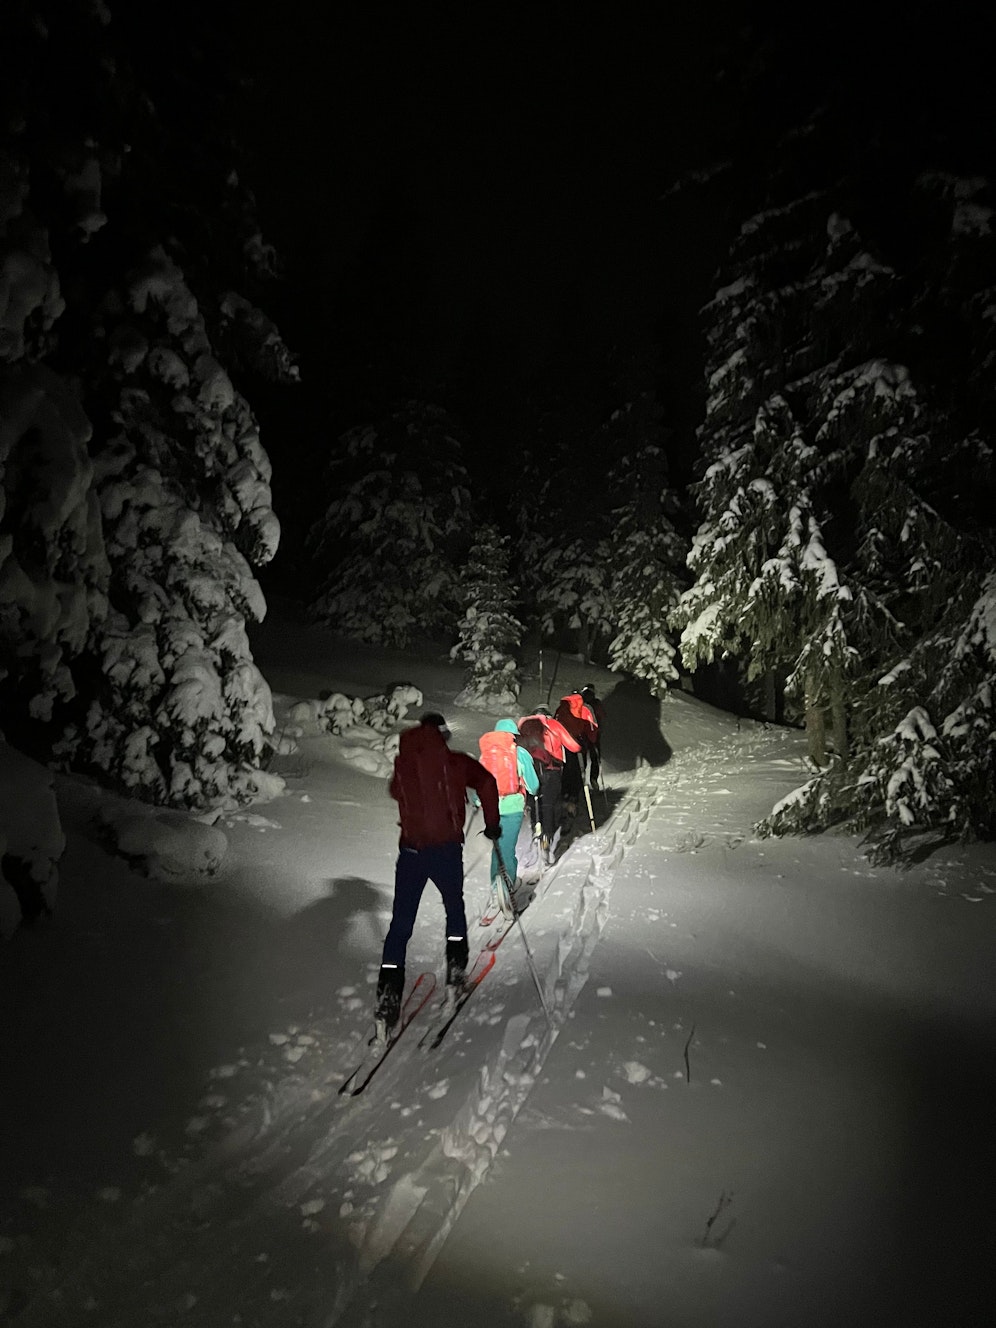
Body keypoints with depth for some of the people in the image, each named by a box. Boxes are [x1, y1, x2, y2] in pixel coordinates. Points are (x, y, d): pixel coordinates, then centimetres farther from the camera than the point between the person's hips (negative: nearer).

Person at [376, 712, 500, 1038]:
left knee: (400, 923, 6)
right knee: (454, 907, 23)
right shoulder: (455, 762, -1)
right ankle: (455, 970, 23)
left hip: (410, 850, 2)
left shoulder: (402, 763, 7)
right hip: (446, 848, -2)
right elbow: (487, 782, -10)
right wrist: (492, 823, 1)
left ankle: (388, 994, -2)